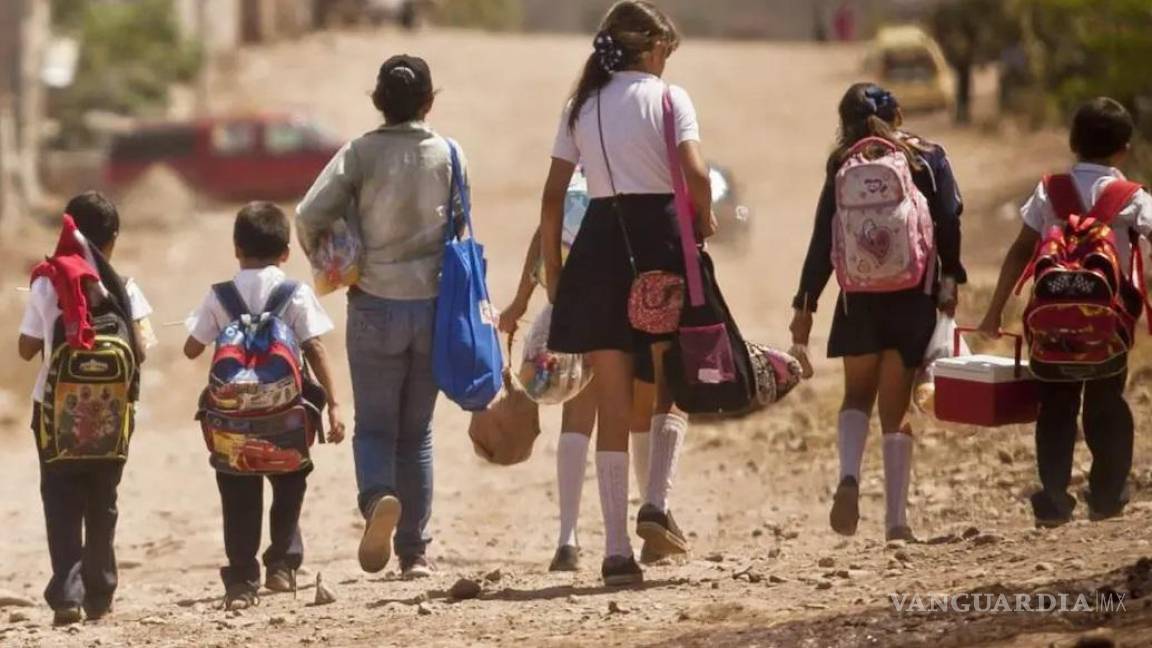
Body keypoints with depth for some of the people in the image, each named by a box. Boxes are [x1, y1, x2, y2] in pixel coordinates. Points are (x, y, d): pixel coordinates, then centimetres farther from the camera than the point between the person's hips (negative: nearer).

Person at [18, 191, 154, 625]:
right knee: (102, 504, 14)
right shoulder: (124, 290, -6)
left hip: (57, 410, -1)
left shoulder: (46, 286, -6)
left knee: (62, 503, 1)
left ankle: (67, 592, -14)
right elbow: (139, 352, -10)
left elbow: (27, 349, 2)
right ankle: (100, 595, 17)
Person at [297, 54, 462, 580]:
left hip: (375, 305, -2)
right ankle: (414, 551, 10)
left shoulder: (361, 154, -6)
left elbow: (310, 215, -13)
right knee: (416, 432, 11)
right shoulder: (449, 156, -1)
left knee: (374, 425, 6)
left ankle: (378, 498, -25)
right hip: (433, 303, 2)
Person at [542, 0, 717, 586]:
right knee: (672, 386, 12)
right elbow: (695, 174, -16)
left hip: (599, 242, 3)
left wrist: (552, 271, 14)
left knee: (612, 405, 7)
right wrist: (704, 221, 3)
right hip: (660, 238, -3)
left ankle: (617, 549, 2)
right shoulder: (667, 98, -1)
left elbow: (552, 197, 8)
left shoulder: (582, 106, 11)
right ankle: (656, 504, -13)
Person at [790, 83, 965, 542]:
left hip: (859, 296, 0)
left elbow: (823, 239, 2)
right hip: (914, 295, 0)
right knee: (895, 406, 6)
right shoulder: (928, 160, 2)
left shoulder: (843, 167, 3)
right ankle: (896, 520, 3)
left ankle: (849, 477, -11)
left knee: (857, 395, 16)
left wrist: (805, 304, 6)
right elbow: (949, 222, -6)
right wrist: (949, 283, 3)